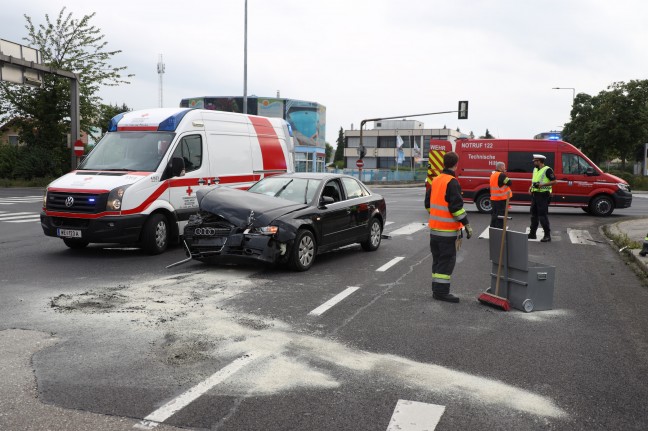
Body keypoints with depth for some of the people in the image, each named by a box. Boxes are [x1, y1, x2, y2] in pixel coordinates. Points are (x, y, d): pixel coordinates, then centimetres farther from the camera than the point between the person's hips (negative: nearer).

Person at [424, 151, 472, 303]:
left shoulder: (436, 180, 11)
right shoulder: (452, 182, -15)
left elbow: (428, 203, 17)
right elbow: (456, 206, -20)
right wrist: (467, 225, -15)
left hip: (434, 228, 8)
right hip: (448, 230, -8)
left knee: (438, 259, 15)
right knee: (447, 261, -3)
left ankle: (436, 289, 20)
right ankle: (442, 292, -2)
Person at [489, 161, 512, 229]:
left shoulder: (493, 174, 13)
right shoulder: (501, 175, -16)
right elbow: (509, 183, -17)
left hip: (493, 199, 9)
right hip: (501, 199, -9)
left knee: (494, 215, 16)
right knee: (500, 216, -4)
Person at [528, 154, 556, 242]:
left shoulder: (547, 170, -11)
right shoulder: (535, 169, 16)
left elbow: (554, 181, -15)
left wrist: (542, 184, -23)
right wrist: (531, 187, 10)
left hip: (543, 195, -9)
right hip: (535, 194, 9)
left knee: (543, 215, -9)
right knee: (534, 214, 13)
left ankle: (547, 235, -2)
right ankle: (532, 233, 22)